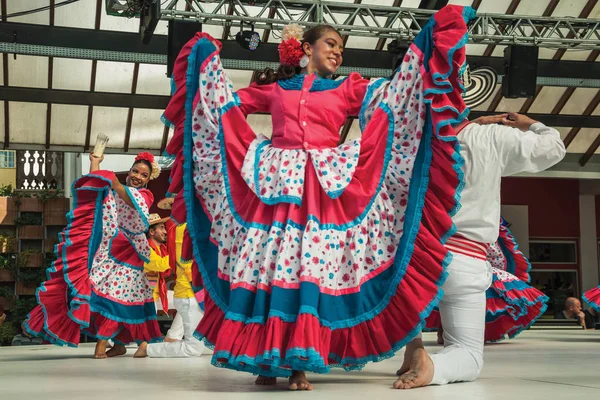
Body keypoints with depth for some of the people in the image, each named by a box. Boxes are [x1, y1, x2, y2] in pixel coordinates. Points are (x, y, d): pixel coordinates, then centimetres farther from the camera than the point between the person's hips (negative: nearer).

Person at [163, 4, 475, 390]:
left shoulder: (348, 89, 17)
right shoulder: (275, 87, 18)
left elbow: (394, 95, 9)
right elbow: (228, 103, 21)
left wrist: (425, 44, 3)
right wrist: (208, 57, 20)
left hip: (325, 188, 0)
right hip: (274, 185, 1)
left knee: (313, 267, -9)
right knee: (267, 264, -4)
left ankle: (299, 362, -6)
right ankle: (267, 359, 1)